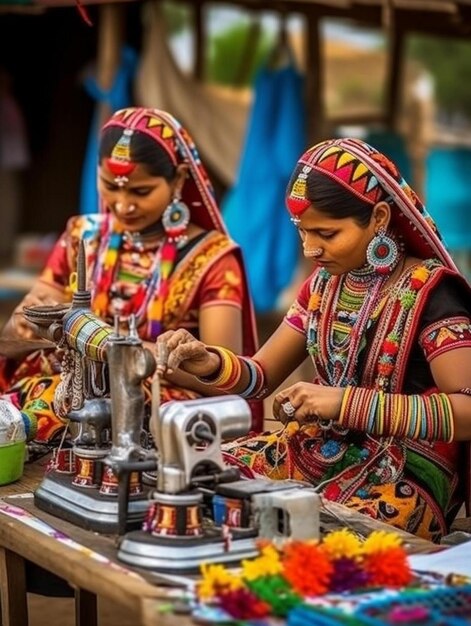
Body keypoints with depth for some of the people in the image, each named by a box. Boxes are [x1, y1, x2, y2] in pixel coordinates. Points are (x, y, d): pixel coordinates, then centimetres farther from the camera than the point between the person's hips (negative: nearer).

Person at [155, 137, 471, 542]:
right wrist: (209, 363, -13)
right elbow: (260, 376, 10)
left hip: (401, 478, -7)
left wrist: (345, 403, -29)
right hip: (318, 452, 7)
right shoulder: (325, 284, 8)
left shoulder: (429, 293, -14)